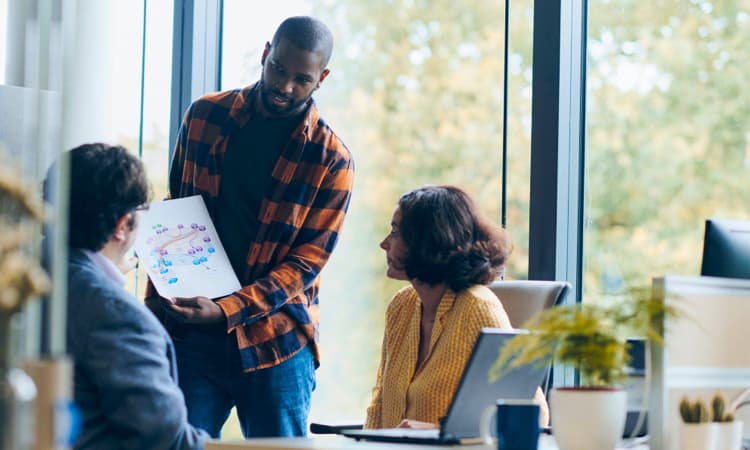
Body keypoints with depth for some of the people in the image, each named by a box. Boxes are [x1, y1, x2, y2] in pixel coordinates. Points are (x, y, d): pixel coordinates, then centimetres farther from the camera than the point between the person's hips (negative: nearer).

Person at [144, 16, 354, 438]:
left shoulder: (331, 160, -5)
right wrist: (157, 300, 4)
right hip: (190, 333, 2)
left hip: (276, 344, -2)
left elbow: (305, 264, -8)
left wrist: (227, 309, -19)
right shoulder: (205, 116, 5)